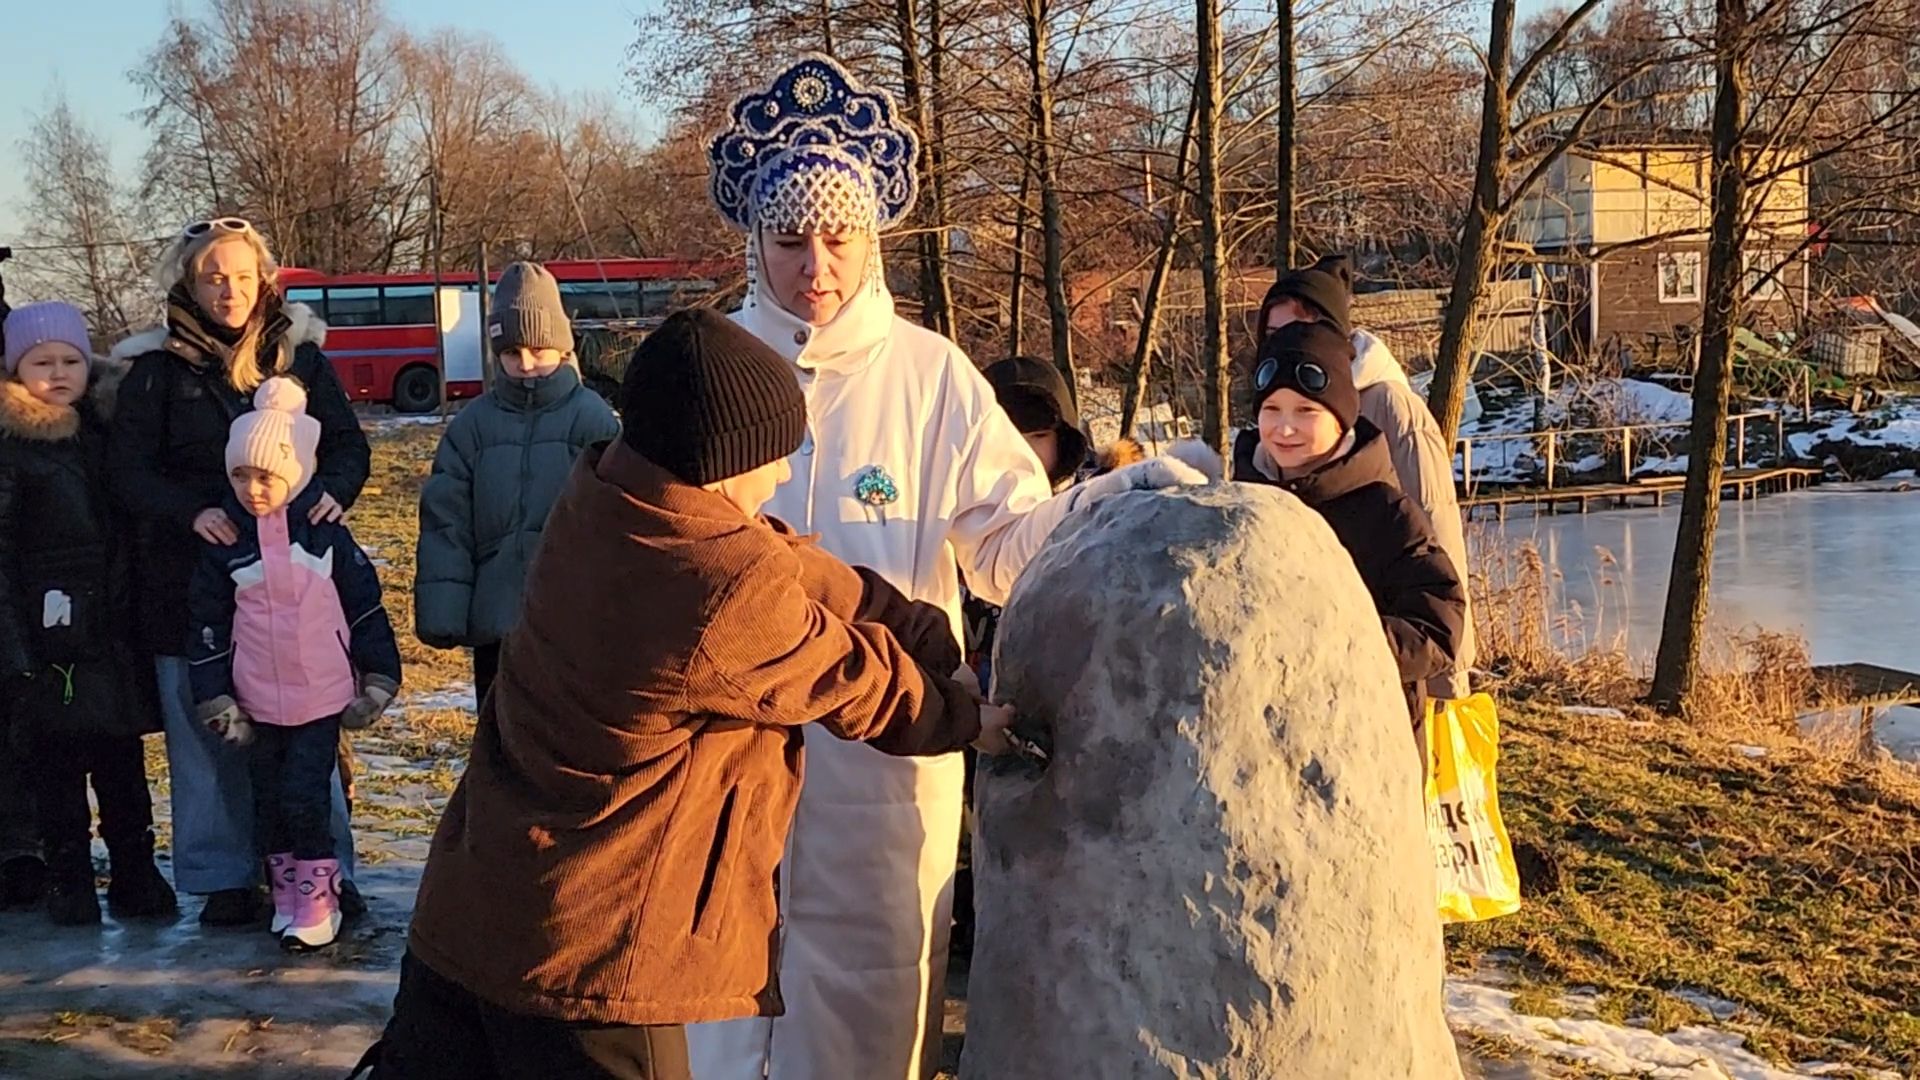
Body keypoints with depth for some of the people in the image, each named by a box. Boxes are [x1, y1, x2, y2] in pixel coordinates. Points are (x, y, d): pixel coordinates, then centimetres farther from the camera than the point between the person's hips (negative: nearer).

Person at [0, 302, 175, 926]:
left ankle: (135, 875, 21)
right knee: (57, 764, 6)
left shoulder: (109, 429, 10)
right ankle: (70, 882, 17)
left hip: (115, 632, 4)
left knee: (122, 763, 10)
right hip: (51, 639, -4)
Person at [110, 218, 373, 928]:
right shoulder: (157, 369, 1)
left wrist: (333, 491, -15)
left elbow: (349, 443, 6)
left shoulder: (299, 355, 6)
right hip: (192, 582, -1)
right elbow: (129, 470, -4)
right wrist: (193, 512, -21)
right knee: (206, 732, 5)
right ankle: (223, 876, 16)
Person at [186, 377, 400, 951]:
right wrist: (215, 699, 2)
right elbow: (207, 623, 4)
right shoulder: (225, 542, 0)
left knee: (305, 796, -8)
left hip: (322, 695, -3)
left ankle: (318, 900, 4)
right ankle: (286, 898, 23)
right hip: (258, 702, 3)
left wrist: (378, 679, 1)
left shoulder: (326, 533, -4)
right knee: (269, 800, 10)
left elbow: (365, 606, 1)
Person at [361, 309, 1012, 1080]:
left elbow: (799, 575, 4)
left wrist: (944, 639, 8)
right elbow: (863, 686, -7)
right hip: (586, 952, -8)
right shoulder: (730, 592, -25)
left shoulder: (601, 496, -2)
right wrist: (971, 720, 12)